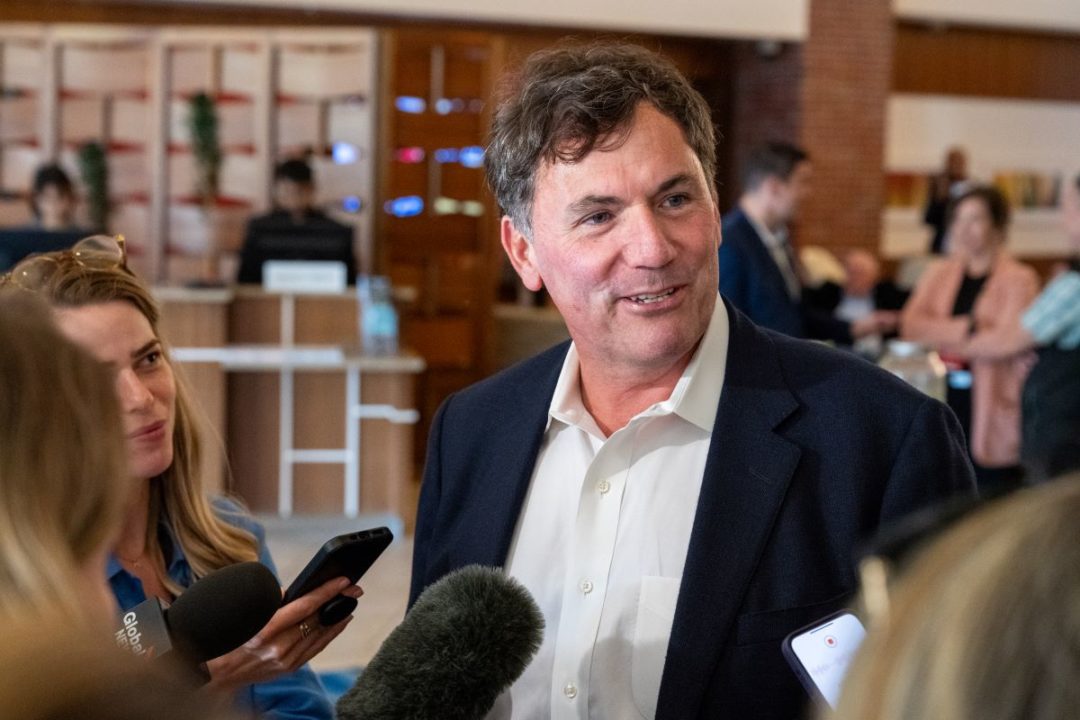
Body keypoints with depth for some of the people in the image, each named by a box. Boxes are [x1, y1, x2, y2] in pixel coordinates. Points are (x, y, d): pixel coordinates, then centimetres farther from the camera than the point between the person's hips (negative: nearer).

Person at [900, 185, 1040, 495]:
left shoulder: (1019, 279, -4)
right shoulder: (938, 274, 13)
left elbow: (1009, 339, -16)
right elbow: (912, 325, 0)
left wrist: (942, 338, -5)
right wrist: (966, 328, -13)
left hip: (991, 409, -4)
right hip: (944, 402, 5)